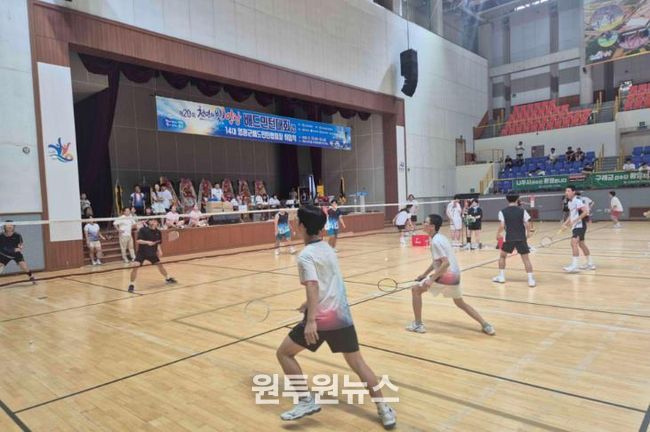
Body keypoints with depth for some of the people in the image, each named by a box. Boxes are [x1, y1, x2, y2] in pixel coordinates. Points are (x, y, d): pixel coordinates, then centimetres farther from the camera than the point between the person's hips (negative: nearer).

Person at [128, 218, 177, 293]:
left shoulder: (158, 232, 0)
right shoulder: (143, 230, -14)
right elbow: (138, 241, -20)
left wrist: (159, 250, -6)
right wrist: (147, 242, -34)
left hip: (152, 253, 4)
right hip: (142, 252, -4)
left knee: (160, 264, 12)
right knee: (136, 266, -18)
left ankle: (168, 278, 35)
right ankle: (131, 284, -4)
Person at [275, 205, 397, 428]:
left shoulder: (306, 255, -10)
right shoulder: (328, 248, 13)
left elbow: (312, 287, -24)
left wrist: (311, 321, -31)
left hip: (320, 318, -7)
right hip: (342, 316, 7)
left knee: (284, 353, 12)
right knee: (358, 362, 14)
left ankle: (306, 401, 8)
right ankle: (384, 410, 11)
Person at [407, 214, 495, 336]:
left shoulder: (436, 241, -18)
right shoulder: (441, 238, 12)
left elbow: (446, 263, -26)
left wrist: (431, 279, -24)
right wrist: (424, 274, 25)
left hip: (445, 276, -9)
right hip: (455, 276, 9)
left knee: (416, 290, 4)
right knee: (460, 303, 26)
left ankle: (418, 324, 7)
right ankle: (486, 326, 19)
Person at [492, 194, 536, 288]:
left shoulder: (503, 212, -2)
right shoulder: (522, 210, 1)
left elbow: (502, 226, -10)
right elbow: (527, 225, -3)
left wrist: (498, 234, 6)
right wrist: (528, 234, 13)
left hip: (509, 238, 0)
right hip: (521, 238, 0)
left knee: (502, 256, 18)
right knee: (526, 258, 4)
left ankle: (501, 277, 18)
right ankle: (531, 280, -1)